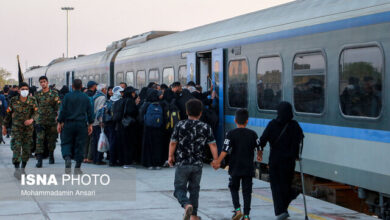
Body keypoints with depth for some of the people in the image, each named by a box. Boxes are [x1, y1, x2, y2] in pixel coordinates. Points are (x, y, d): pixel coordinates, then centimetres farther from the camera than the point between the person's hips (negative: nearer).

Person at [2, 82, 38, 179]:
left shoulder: (32, 100, -2)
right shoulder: (13, 101, -3)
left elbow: (36, 112, -5)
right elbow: (8, 113, 6)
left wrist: (31, 119, -27)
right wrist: (4, 126, 11)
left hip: (28, 128, 2)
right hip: (16, 128, -2)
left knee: (26, 149, 7)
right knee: (16, 148, -14)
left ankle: (23, 168, 24)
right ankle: (16, 170, -19)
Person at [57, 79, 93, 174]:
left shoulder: (68, 96, -2)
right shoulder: (86, 97, 4)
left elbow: (63, 110, -4)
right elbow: (90, 112, 6)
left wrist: (59, 123, 3)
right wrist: (90, 124, 12)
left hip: (69, 123, -1)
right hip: (82, 124, 1)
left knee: (66, 143, 8)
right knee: (79, 145, 5)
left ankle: (67, 158, -19)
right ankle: (77, 167, 4)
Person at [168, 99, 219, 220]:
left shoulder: (180, 125, -5)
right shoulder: (205, 127, -3)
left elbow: (173, 143, -1)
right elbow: (212, 145, -5)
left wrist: (171, 156, 14)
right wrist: (216, 160, 4)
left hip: (182, 163, -2)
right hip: (198, 164, 2)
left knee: (180, 188, 4)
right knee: (194, 189, 17)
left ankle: (187, 205, -24)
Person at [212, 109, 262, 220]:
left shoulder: (231, 134, -8)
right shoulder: (252, 134, -1)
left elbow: (225, 150, -13)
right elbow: (259, 148, 8)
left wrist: (218, 162, -6)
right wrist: (259, 156, 29)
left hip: (235, 168, -1)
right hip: (248, 168, 1)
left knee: (234, 188, 16)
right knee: (247, 191, 7)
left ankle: (237, 209, 0)